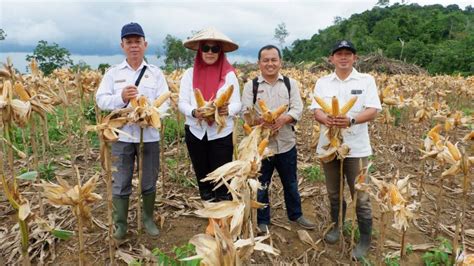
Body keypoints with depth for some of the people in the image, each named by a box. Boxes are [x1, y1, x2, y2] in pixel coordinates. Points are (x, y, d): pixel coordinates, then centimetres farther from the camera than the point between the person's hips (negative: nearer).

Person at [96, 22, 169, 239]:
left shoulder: (156, 73, 5)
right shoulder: (113, 73, 5)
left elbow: (165, 101, -4)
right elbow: (101, 100, -3)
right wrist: (121, 97, -22)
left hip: (149, 135, 0)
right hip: (122, 136, 0)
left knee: (149, 182, 12)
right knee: (121, 183, 8)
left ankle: (148, 219, 31)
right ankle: (120, 223, 25)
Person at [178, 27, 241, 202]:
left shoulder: (229, 75, -3)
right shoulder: (189, 74, 2)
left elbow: (237, 104, -4)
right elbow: (182, 103, -2)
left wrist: (228, 110, -28)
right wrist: (194, 112, -24)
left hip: (221, 133, -2)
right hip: (195, 132, 3)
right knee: (202, 175, 16)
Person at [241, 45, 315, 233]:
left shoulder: (290, 83, 4)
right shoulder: (251, 85, -1)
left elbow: (298, 109, -5)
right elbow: (245, 112, -10)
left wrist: (283, 119, -25)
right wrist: (262, 121, -30)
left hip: (286, 144, 2)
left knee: (291, 183, 18)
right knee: (261, 185, 11)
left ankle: (296, 215, 39)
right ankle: (263, 221, 29)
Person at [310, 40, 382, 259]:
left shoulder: (366, 80, 0)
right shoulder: (322, 82, 7)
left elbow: (372, 111, -8)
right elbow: (316, 111, 0)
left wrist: (351, 120, -27)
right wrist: (326, 120, -24)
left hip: (356, 148, -3)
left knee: (361, 196, 2)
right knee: (333, 192, 16)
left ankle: (365, 239, 20)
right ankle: (336, 225, 39)